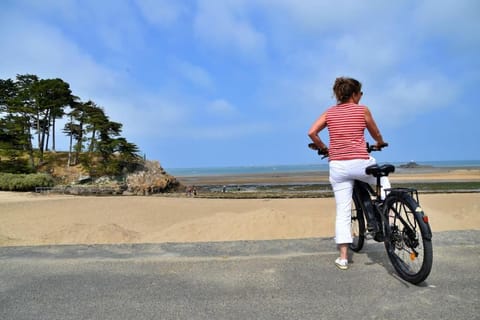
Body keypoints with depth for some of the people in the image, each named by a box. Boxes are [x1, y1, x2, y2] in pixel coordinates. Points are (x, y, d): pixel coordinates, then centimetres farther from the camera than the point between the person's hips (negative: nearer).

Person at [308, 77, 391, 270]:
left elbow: (312, 132, 1)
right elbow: (376, 134, 15)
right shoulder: (362, 110, 4)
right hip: (360, 163, -2)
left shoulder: (329, 112, 10)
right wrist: (380, 144, 38)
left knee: (343, 212, 7)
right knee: (384, 182, 30)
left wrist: (323, 149, 17)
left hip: (337, 166, 3)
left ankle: (343, 258, 9)